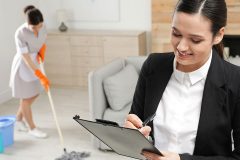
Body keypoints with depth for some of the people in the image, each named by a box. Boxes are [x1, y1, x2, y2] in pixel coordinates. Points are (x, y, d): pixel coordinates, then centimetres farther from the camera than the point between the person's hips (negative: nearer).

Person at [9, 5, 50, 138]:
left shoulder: (42, 27, -12)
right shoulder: (20, 33, -30)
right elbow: (26, 58, -27)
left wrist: (42, 52, -10)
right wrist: (40, 76, -29)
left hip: (35, 64, 7)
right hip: (23, 67, -7)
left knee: (34, 94, 17)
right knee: (26, 98, 5)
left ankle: (18, 120, 36)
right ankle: (32, 128, 18)